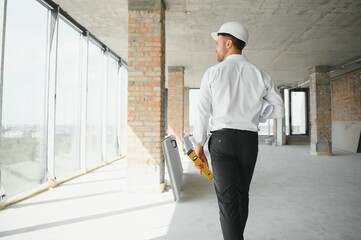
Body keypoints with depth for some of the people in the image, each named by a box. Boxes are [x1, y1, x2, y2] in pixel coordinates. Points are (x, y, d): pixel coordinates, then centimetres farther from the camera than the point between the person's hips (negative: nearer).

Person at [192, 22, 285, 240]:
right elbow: (279, 110, 10)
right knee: (241, 194, 18)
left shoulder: (213, 72, -3)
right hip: (249, 140, 4)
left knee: (227, 198, -1)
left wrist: (199, 145, 2)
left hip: (222, 139, -3)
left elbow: (203, 111, -5)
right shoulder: (260, 74, 5)